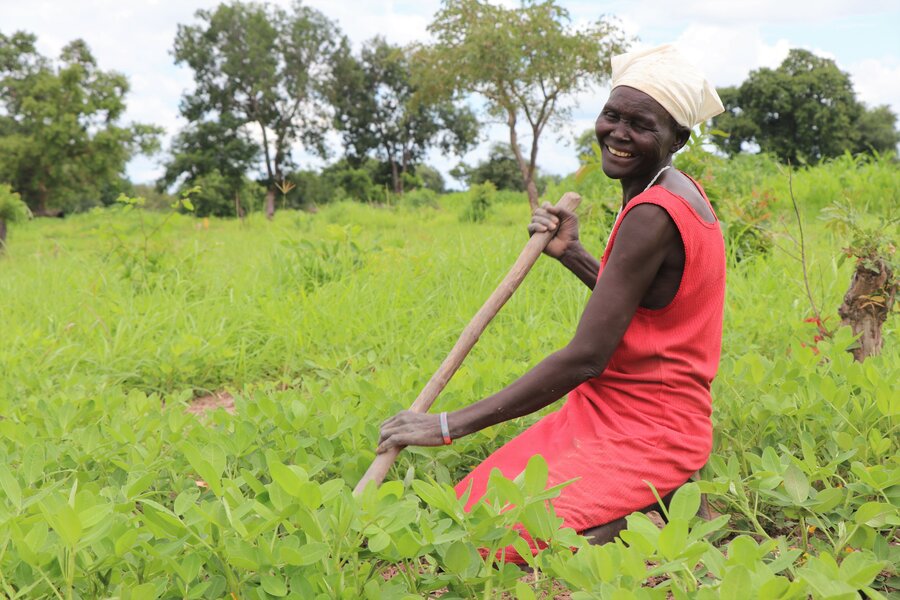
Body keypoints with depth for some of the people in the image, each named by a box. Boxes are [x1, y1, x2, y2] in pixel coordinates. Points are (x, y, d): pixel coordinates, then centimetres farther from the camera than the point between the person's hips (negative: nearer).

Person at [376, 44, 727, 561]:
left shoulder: (653, 214, -23)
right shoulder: (679, 192, 8)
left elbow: (586, 357, -25)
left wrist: (448, 425, -22)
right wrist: (571, 253, 7)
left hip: (642, 437, -9)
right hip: (609, 415, 9)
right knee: (467, 509, 6)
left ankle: (659, 513, -4)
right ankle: (647, 504, 10)